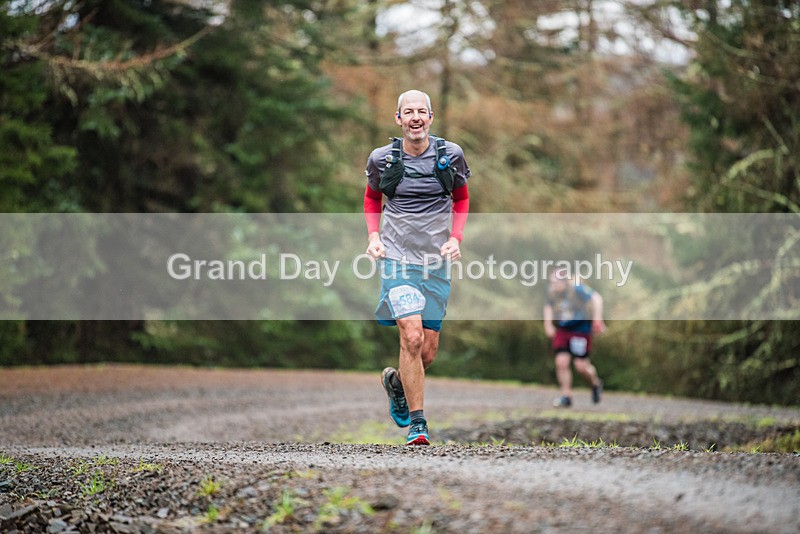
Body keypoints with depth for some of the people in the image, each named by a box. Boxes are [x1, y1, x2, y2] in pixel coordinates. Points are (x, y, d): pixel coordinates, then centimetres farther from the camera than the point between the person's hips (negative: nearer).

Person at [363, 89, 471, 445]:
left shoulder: (451, 155, 0)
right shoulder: (382, 159, -2)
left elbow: (461, 199, 15)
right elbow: (372, 198, 16)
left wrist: (455, 238, 0)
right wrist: (374, 236, 1)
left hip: (436, 261, 2)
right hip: (396, 257, -2)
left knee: (428, 350, 4)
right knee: (411, 335, -19)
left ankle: (396, 382, 39)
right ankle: (417, 423, -9)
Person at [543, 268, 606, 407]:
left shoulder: (577, 289, -19)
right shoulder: (551, 292, -1)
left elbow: (596, 298, -21)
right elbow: (548, 307, 18)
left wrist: (597, 318, -27)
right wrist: (548, 325, 9)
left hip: (581, 329, -5)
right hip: (561, 330, 5)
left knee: (581, 366, -5)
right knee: (561, 362, -8)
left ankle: (596, 384, 27)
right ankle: (566, 396, 3)